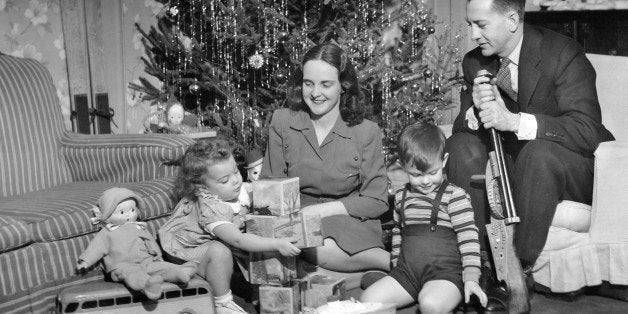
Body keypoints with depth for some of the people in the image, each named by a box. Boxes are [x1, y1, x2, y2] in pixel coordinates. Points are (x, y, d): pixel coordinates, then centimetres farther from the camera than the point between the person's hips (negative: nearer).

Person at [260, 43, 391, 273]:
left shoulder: (366, 132, -2)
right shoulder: (282, 122, 2)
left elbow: (377, 201, -2)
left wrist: (323, 209, -14)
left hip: (350, 223, -3)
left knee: (321, 249, -36)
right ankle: (393, 260, -18)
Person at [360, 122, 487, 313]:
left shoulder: (455, 196, -3)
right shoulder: (400, 195, 13)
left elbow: (468, 236, -7)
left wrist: (471, 278, -14)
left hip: (445, 273, -5)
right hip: (406, 272, 6)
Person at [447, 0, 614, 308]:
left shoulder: (563, 54, -19)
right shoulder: (474, 62, -2)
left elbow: (588, 130, -29)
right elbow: (461, 125, -2)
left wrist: (514, 121, -41)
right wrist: (476, 111, -27)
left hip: (576, 168, -5)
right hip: (515, 162, 6)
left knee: (540, 151, -37)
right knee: (460, 146, -18)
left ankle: (520, 270, -27)